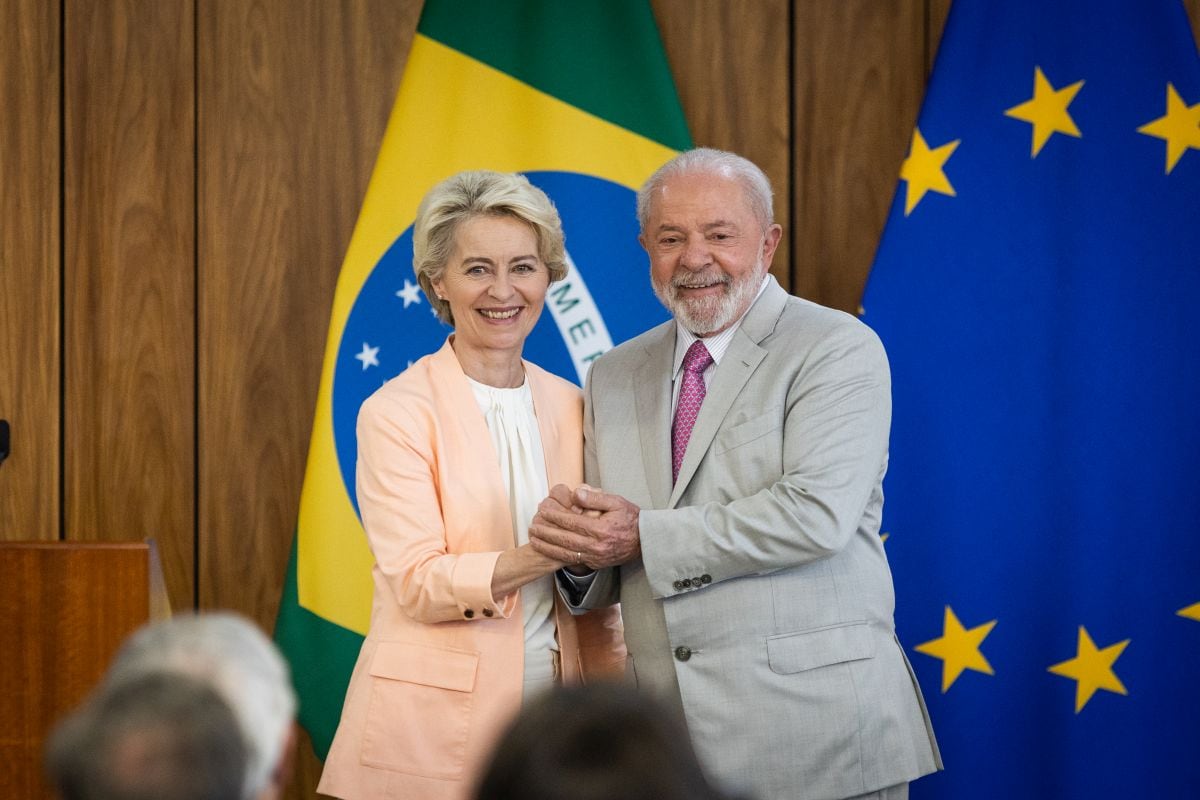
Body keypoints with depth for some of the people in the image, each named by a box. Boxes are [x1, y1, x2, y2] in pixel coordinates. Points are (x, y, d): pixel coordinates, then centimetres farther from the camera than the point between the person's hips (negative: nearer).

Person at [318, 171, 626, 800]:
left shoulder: (569, 406, 9)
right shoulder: (398, 412, -6)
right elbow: (418, 582, -15)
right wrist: (541, 556, -26)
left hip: (549, 717, 4)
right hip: (431, 727, -4)